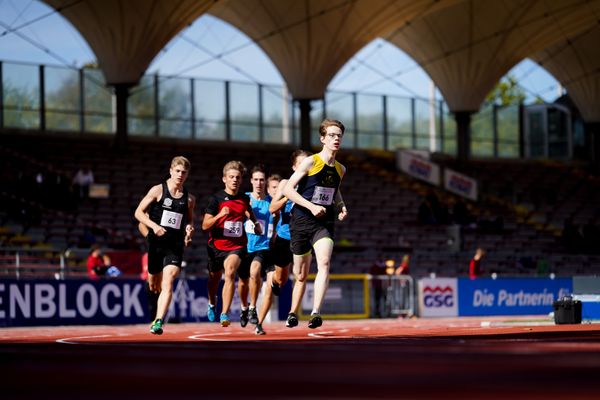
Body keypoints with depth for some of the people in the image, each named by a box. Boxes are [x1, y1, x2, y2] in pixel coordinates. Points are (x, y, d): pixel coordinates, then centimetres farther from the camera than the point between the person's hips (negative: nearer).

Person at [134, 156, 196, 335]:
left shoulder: (189, 198, 9)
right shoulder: (158, 190, 0)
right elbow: (139, 212, 0)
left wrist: (189, 228, 2)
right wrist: (154, 225, -16)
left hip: (175, 246, 0)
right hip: (155, 243, 0)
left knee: (167, 283, -18)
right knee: (154, 285, 11)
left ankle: (158, 322, -24)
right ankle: (157, 317, 39)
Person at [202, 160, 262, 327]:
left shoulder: (245, 199, 4)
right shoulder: (216, 199, -7)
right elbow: (205, 226, -13)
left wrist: (255, 223, 10)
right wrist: (219, 215, -29)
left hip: (236, 246, 0)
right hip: (216, 245, 0)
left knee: (230, 273, -26)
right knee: (214, 279, 16)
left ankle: (225, 313, -28)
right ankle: (212, 304, 50)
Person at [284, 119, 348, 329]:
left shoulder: (340, 169, 9)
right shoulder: (311, 162, -7)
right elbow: (288, 189, -11)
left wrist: (341, 206, 9)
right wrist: (311, 206, -21)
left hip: (324, 224, 3)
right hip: (301, 222, -3)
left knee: (324, 263, -24)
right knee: (301, 275, 8)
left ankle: (316, 313, -31)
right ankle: (293, 312, 32)